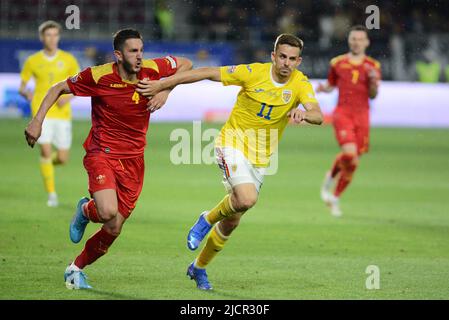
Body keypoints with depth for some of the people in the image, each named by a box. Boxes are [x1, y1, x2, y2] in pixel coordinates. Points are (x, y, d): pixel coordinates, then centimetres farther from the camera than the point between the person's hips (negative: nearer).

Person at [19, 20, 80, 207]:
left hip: (62, 113, 1)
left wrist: (68, 96, -12)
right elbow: (21, 87, 9)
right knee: (46, 151, -18)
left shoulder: (68, 60, 3)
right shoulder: (33, 61, 3)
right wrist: (27, 94, -14)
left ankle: (48, 162, 37)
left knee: (62, 158, 0)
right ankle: (51, 194, -8)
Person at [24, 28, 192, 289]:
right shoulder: (99, 76, -14)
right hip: (102, 153, -4)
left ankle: (76, 269, 26)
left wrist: (166, 90, -4)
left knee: (114, 229, 2)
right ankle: (85, 211, 10)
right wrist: (37, 121, -9)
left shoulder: (152, 69, -6)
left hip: (134, 160, 4)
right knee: (108, 212, -28)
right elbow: (58, 89, 0)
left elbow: (186, 64, 13)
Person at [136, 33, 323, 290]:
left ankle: (199, 268, 32)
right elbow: (207, 73, -10)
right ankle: (208, 220, 0)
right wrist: (161, 85, -11)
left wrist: (302, 113, -46)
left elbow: (318, 115, -21)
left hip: (261, 157, 4)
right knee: (247, 198, -31)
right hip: (234, 142, -4)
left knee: (232, 220, 10)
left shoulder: (300, 83, -7)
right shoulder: (253, 73, -15)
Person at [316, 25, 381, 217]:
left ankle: (335, 198, 21)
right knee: (349, 153, -24)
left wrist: (373, 80, -16)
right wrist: (323, 89, -3)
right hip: (342, 113, -2)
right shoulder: (337, 63, 6)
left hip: (362, 116, 2)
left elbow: (373, 95, 3)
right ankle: (331, 177, 7)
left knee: (353, 162, 3)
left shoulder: (373, 66, 5)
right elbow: (331, 85, 19)